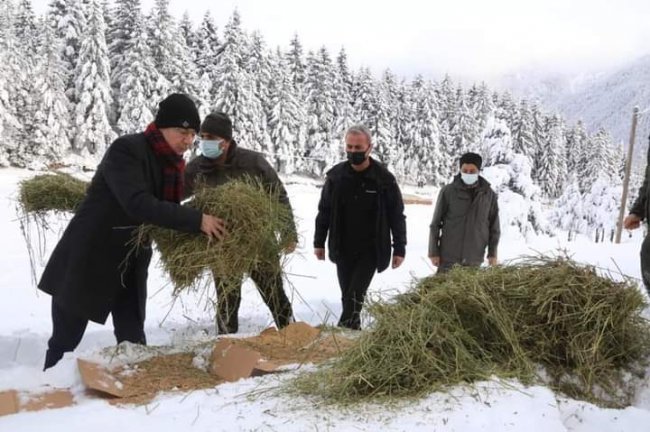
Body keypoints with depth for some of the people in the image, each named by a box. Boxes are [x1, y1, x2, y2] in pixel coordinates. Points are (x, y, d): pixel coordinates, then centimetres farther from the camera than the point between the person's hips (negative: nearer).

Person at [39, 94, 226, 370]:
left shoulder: (171, 162, 2)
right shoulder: (126, 149, -21)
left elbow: (167, 210, 5)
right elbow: (138, 205, -34)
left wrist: (202, 229, -11)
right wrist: (196, 221, -35)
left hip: (130, 263, 6)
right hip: (88, 259, -6)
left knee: (132, 338, 8)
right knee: (65, 340, 7)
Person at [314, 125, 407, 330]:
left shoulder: (384, 179, -9)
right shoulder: (336, 175, -2)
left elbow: (397, 216, -3)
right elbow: (324, 211, 9)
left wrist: (399, 249, -3)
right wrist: (319, 242, 10)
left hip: (371, 250, -3)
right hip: (342, 249, 3)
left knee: (355, 295, -10)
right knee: (347, 295, 11)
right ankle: (352, 329, 26)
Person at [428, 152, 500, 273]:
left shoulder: (489, 194, 3)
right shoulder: (448, 191, -3)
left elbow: (494, 226, 9)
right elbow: (436, 223, 0)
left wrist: (492, 253, 6)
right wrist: (433, 252, -2)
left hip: (474, 259, 2)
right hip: (448, 258, -2)